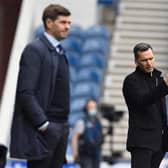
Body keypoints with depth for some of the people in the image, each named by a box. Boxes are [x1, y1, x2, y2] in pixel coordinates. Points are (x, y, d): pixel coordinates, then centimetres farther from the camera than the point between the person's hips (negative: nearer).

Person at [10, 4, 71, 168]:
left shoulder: (60, 53, 18)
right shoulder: (34, 49, -8)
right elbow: (25, 92, -15)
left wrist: (64, 126, 13)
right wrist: (43, 124, -19)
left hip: (60, 128, 8)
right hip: (42, 130, -8)